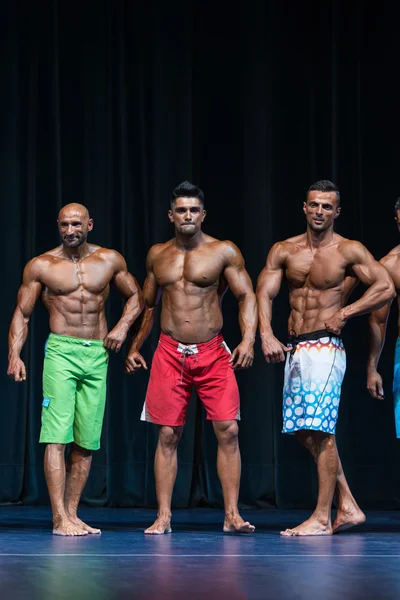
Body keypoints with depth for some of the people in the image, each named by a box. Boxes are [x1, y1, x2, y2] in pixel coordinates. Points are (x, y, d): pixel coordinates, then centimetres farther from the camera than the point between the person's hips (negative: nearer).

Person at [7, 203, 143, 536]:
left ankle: (72, 514, 11)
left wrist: (123, 326, 2)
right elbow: (22, 313, 6)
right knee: (57, 436, -13)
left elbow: (136, 296, 20)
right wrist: (14, 355, -5)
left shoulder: (110, 261, 8)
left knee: (87, 441, 4)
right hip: (61, 351, -3)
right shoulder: (41, 266, 2)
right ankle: (60, 519, -15)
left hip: (97, 355, 3)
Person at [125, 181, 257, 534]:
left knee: (228, 430, -9)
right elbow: (148, 304, 21)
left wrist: (248, 340, -17)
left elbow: (247, 296, -3)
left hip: (213, 353, -2)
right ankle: (164, 517, 4)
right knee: (167, 435, 0)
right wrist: (135, 347, 18)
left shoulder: (224, 252, 0)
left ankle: (232, 515, -4)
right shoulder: (157, 255, 10)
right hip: (170, 353, 2)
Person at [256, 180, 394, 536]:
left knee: (320, 432, -11)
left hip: (324, 348, -6)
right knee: (304, 432, 8)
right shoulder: (284, 251, 9)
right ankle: (349, 507, 17)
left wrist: (345, 313, -13)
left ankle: (322, 519, -6)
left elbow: (386, 289, -6)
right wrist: (267, 336, -13)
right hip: (294, 349, 6)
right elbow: (264, 294, 2)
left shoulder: (349, 251, -3)